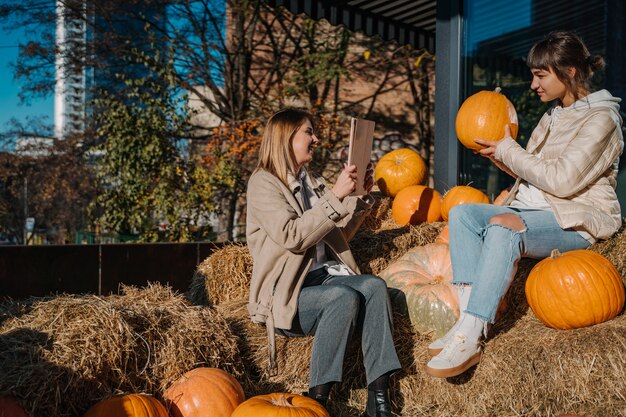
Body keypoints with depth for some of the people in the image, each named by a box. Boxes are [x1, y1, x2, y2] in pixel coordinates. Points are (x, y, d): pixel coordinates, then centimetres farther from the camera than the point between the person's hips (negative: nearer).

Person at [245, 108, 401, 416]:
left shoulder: (311, 182, 20)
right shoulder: (264, 183, -2)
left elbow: (340, 235, 26)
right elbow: (292, 237, -18)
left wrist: (360, 195, 13)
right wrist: (335, 195, -18)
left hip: (323, 276, 6)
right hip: (286, 293, -6)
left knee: (374, 285, -23)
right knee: (344, 296, -33)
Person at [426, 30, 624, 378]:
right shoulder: (553, 116, 19)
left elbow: (561, 180, -18)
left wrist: (508, 151, -9)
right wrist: (500, 156, 1)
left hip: (576, 222, -8)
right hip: (533, 211, 9)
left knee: (503, 226, -36)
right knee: (462, 212, -13)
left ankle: (470, 339, -39)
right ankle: (468, 320, -26)